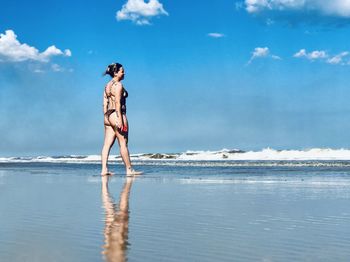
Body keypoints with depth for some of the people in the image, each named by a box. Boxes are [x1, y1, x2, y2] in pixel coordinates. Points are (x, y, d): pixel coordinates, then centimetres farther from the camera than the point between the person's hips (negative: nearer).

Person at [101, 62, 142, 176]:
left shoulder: (107, 85, 17)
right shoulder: (118, 85, -10)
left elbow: (105, 104, 16)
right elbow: (118, 103, -17)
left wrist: (106, 118, 18)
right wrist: (120, 119, -20)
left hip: (108, 116, 9)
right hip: (117, 114, -9)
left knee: (107, 144, 3)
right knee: (123, 144, -3)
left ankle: (104, 169, -1)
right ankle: (129, 170, 3)